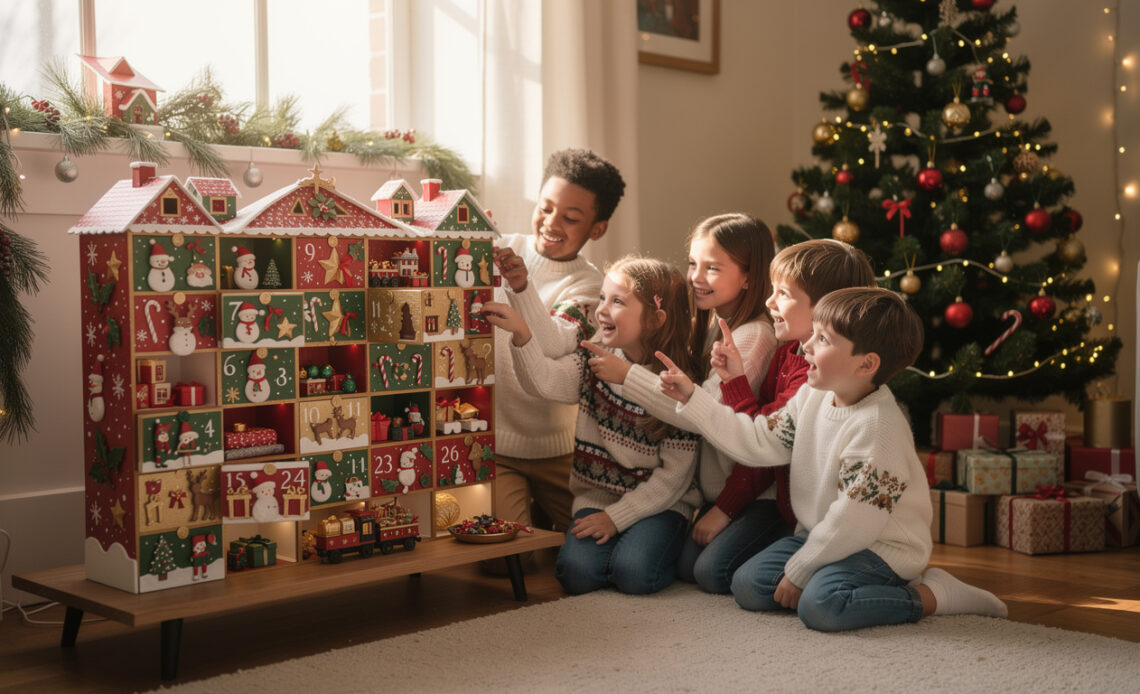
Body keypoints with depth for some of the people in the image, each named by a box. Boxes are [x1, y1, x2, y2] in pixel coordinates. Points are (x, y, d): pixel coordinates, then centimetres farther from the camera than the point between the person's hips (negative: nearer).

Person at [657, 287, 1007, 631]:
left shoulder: (877, 426, -26)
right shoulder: (812, 397, 1)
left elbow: (852, 523, -25)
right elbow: (757, 442, 7)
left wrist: (798, 572, -15)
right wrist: (693, 398, 2)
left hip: (881, 548, -9)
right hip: (823, 537, 9)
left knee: (820, 605, -33)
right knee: (746, 585, -2)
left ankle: (931, 595, -13)